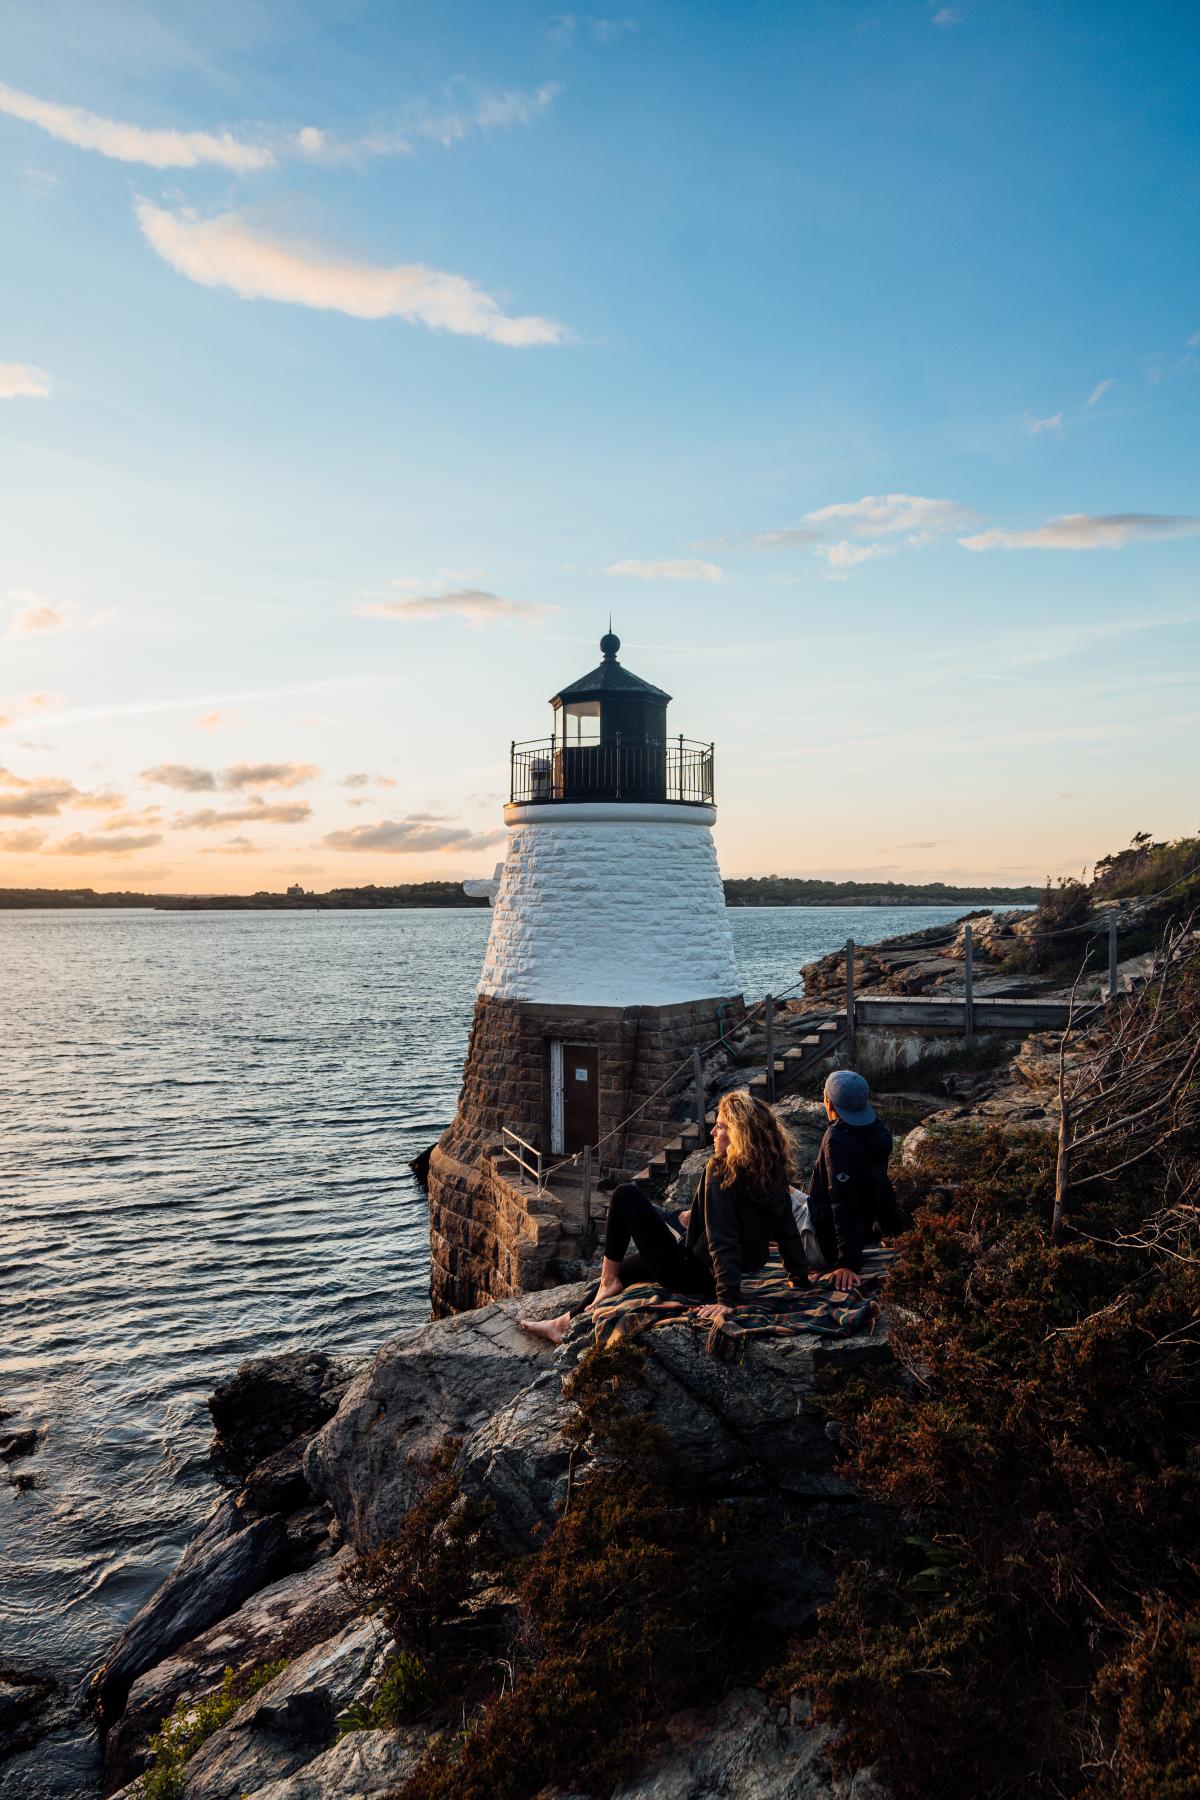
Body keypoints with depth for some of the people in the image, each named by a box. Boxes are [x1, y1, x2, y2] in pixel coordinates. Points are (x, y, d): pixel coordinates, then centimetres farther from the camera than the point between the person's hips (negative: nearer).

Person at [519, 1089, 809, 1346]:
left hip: (687, 1273, -9)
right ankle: (564, 1323, 34)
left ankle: (608, 1282, 8)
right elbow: (789, 1233, 3)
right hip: (709, 1278, 9)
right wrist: (801, 1279, 14)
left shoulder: (720, 1172, -23)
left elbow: (723, 1240, -28)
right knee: (626, 1268, 26)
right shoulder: (775, 1176, -2)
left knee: (626, 1195, -3)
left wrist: (727, 1298, -29)